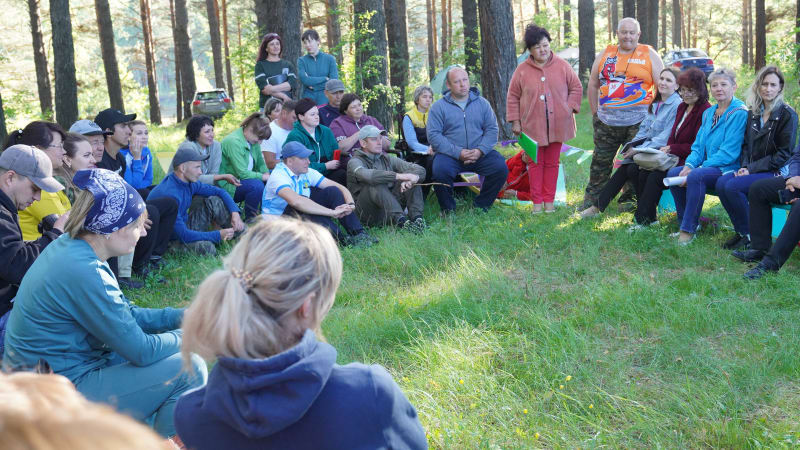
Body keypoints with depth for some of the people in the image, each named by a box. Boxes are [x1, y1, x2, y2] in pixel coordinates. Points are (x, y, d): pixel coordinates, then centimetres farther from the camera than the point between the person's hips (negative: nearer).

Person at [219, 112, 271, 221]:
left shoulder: (253, 140, 5)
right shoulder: (234, 142, -22)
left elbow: (260, 164, 15)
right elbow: (242, 173, -25)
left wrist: (267, 174, -6)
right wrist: (263, 176, -18)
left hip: (243, 179, 9)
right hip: (227, 185, -9)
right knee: (256, 185, -32)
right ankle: (250, 221, -19)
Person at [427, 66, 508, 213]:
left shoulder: (482, 103, 12)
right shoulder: (439, 106, 3)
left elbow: (492, 129, 7)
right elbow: (434, 135, -5)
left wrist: (480, 151, -12)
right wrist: (458, 153, -16)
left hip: (479, 154, 3)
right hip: (450, 155, -2)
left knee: (501, 167, -22)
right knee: (440, 171, -33)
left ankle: (481, 207, -1)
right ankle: (448, 211, -7)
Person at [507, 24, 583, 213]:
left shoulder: (562, 66, 2)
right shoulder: (522, 70, 0)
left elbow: (576, 88, 10)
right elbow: (513, 97, 6)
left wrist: (570, 108, -2)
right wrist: (515, 121, 1)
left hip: (557, 125, 1)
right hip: (533, 126, -1)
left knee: (552, 163, 8)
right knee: (536, 163, 3)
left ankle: (549, 200, 15)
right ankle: (537, 201, 10)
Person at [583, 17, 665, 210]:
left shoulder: (649, 55, 4)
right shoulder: (605, 54, 11)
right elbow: (592, 85, 17)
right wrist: (596, 112, 12)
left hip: (638, 122, -2)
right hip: (606, 122, 3)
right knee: (600, 160, 7)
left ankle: (629, 200, 11)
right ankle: (591, 201, 16)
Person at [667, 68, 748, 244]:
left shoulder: (739, 113, -10)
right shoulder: (709, 113, 16)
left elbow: (729, 153, -17)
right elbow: (698, 146, 17)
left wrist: (695, 169, -20)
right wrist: (689, 165, -6)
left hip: (728, 169, -8)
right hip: (706, 167, 8)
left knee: (695, 176, -33)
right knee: (673, 173, -13)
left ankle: (689, 229, -25)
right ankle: (685, 223, -4)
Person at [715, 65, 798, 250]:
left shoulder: (787, 115, -8)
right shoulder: (753, 112, 13)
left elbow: (784, 154, -11)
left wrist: (752, 169, -16)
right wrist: (744, 166, -4)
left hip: (776, 172, -6)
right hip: (753, 170, 6)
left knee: (733, 186, -28)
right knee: (721, 183, -21)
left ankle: (749, 235, -12)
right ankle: (740, 231, -8)